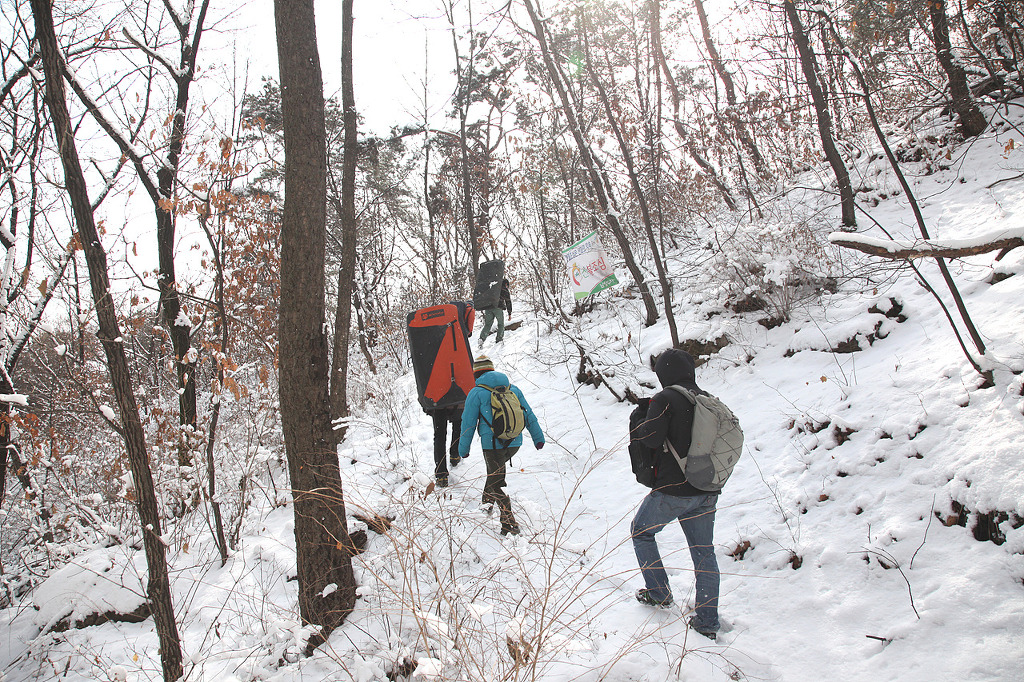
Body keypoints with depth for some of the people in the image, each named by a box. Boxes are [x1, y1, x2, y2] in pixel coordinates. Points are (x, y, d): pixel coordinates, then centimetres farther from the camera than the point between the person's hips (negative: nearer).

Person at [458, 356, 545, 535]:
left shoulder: (476, 393, -4)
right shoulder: (512, 389, 10)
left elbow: (468, 423, -3)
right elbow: (529, 415, 13)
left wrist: (463, 449, 7)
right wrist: (538, 438, 21)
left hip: (493, 444, -6)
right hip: (515, 442, 6)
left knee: (497, 484, 1)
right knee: (495, 470, 30)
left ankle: (510, 524, -6)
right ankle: (487, 503, 41)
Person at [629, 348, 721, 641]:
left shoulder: (665, 399, -13)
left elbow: (652, 438, -20)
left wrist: (637, 428, -1)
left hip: (673, 491, -6)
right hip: (707, 492, 6)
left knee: (641, 531, 20)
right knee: (704, 551, 14)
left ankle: (659, 592, 22)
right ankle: (708, 621, 18)